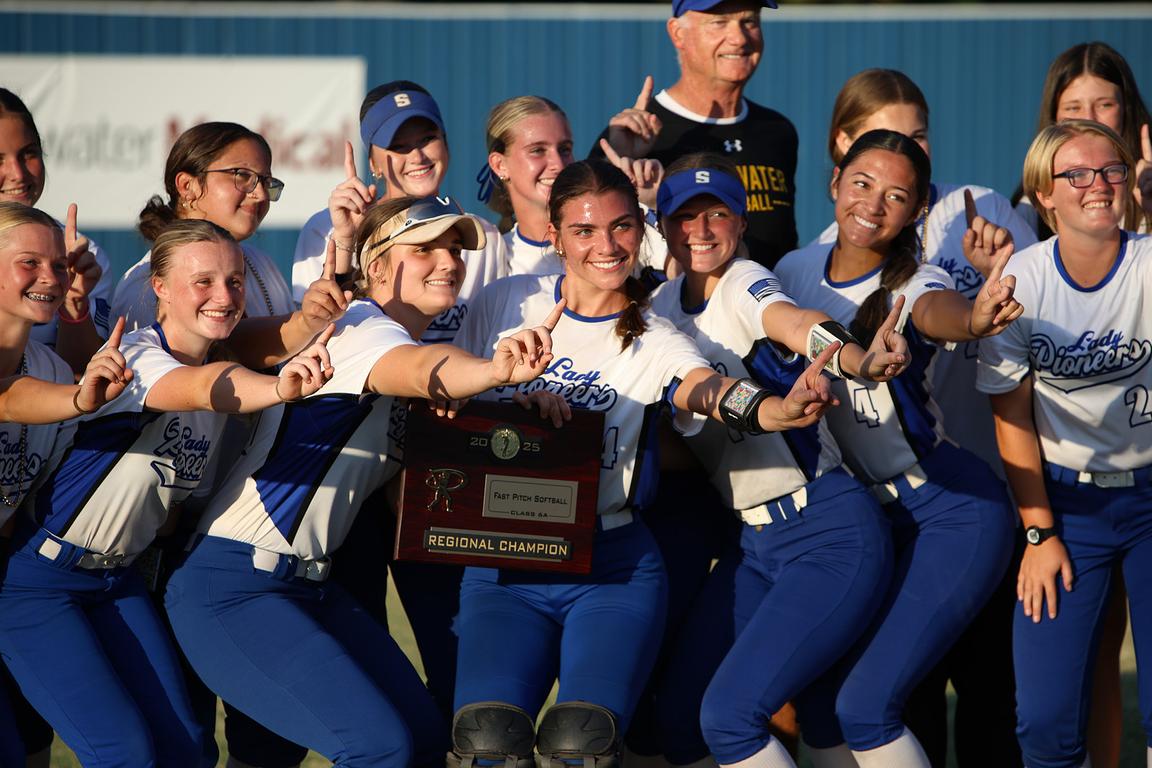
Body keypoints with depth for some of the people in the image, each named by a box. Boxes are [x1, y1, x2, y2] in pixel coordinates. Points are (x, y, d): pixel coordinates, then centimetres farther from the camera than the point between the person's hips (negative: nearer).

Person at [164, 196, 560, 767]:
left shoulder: (402, 341, 16)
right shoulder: (358, 328, -15)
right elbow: (423, 370, -37)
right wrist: (494, 371, -60)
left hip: (311, 585, 10)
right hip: (233, 587, -10)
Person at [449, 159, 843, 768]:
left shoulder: (654, 343, 0)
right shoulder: (507, 302, 6)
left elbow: (710, 391, -22)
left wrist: (780, 410, -44)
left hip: (613, 565, -1)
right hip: (505, 565, 1)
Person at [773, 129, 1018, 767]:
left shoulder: (914, 284, -13)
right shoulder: (795, 272, 3)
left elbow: (938, 311, -37)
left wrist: (973, 320, -61)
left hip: (952, 514, -6)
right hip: (864, 517, 6)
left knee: (863, 705, -14)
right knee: (821, 707, 1)